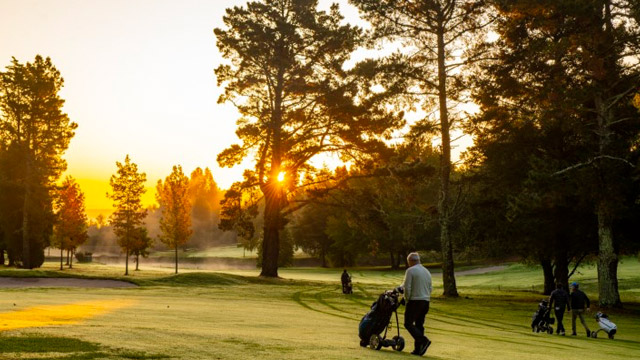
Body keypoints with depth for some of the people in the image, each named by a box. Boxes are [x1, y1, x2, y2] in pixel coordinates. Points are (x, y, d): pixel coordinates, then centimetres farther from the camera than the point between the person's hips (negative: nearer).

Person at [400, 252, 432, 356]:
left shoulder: (410, 270, -8)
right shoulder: (427, 271, 15)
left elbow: (407, 287, -13)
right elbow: (430, 288, 16)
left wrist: (407, 299, -2)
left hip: (415, 301, -7)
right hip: (426, 301, 7)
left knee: (408, 323, -2)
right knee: (419, 325, 11)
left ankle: (423, 341, -17)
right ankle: (418, 349, 10)